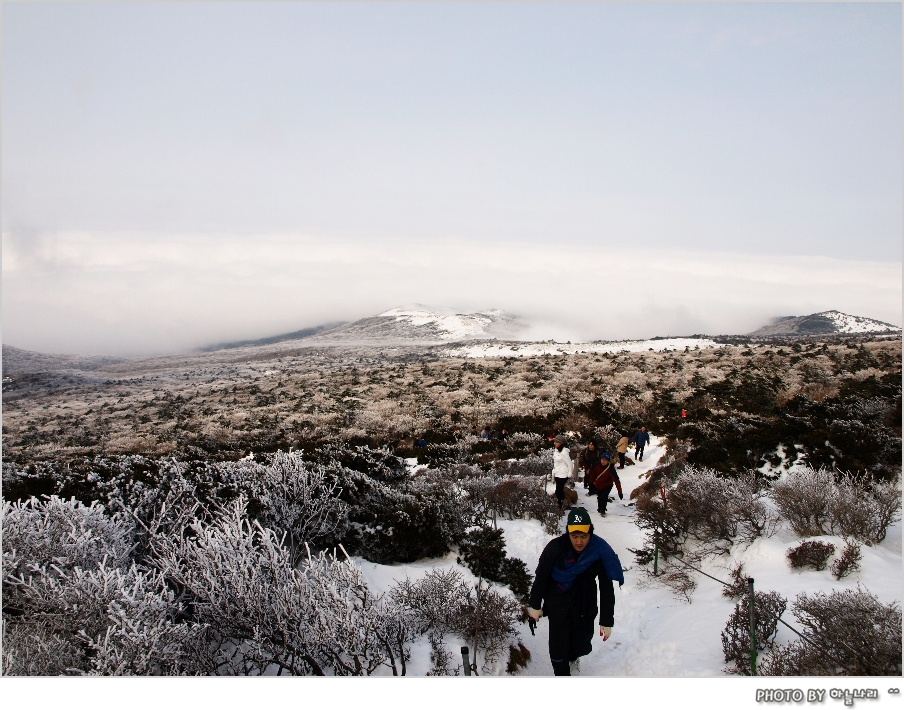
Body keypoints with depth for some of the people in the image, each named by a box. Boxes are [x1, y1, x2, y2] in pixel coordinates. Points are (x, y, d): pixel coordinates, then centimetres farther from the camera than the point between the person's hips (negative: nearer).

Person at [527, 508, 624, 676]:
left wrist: (607, 621, -10)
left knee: (582, 646, 8)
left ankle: (573, 658, 44)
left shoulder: (600, 552, -20)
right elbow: (541, 577, -9)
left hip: (584, 605, 2)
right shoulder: (555, 548, -24)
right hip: (557, 603, -1)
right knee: (558, 646, -4)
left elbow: (607, 588, -11)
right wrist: (534, 605, 0)